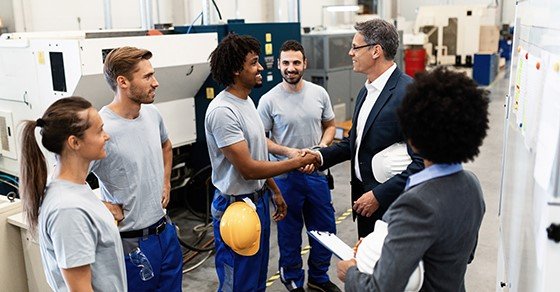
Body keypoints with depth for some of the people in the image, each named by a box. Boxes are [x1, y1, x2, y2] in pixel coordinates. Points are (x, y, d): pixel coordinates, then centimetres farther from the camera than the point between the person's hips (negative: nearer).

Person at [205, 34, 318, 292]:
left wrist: (274, 191, 17)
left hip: (258, 200, 9)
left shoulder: (246, 100, 7)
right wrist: (297, 162, -16)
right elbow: (248, 169, -24)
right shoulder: (222, 111, -23)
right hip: (236, 207, -9)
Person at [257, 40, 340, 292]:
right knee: (290, 232, 12)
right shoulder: (269, 100, -10)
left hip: (316, 172, 4)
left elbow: (330, 125, 11)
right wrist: (287, 152, -20)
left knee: (325, 229, 15)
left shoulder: (319, 93, -1)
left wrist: (323, 145, -9)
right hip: (285, 176, -3)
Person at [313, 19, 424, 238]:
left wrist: (378, 195, -21)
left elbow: (422, 161, -23)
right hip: (363, 196, 8)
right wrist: (321, 156, -1)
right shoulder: (366, 90, 8)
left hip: (391, 203, -8)